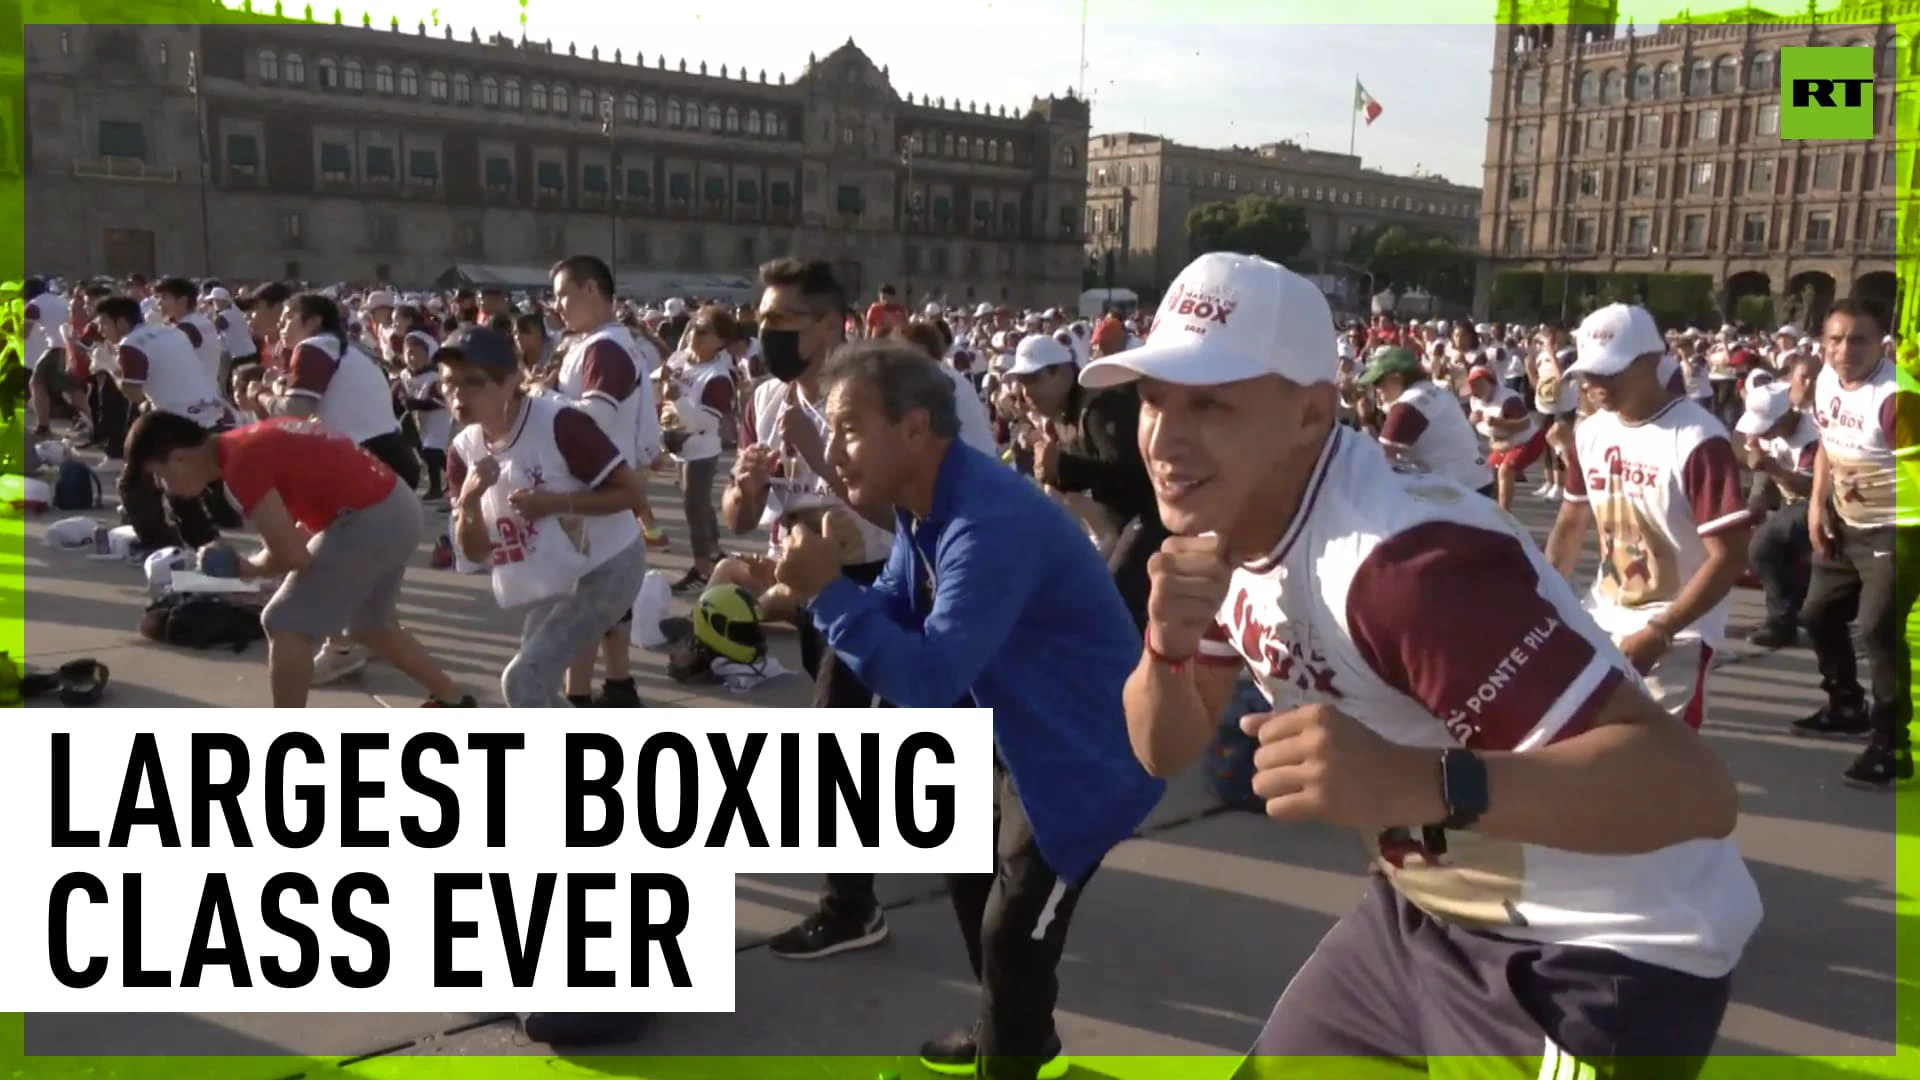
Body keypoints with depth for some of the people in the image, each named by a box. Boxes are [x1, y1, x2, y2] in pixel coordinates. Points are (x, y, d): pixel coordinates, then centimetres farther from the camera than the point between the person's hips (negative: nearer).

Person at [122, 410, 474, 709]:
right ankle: (454, 703, 40)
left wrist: (249, 569, 5)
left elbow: (292, 554, -15)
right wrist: (265, 562, 10)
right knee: (371, 626, 27)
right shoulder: (247, 443, 14)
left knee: (286, 624, -2)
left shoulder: (240, 462, -15)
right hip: (399, 509, 10)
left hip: (369, 521, -10)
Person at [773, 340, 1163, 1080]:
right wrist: (818, 587, -11)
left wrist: (827, 592, -33)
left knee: (1014, 932, -3)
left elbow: (931, 679, -36)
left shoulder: (989, 523, -33)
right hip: (1024, 738, 10)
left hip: (1086, 752, -10)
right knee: (972, 877, 23)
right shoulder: (924, 505, -1)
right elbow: (894, 615, 5)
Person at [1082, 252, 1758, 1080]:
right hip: (1429, 913, 8)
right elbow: (1165, 752, 2)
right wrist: (1168, 645, -19)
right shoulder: (1223, 530, -4)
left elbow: (1693, 786, -36)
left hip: (1603, 952, -8)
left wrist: (1415, 786, -49)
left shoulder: (1406, 560, -32)